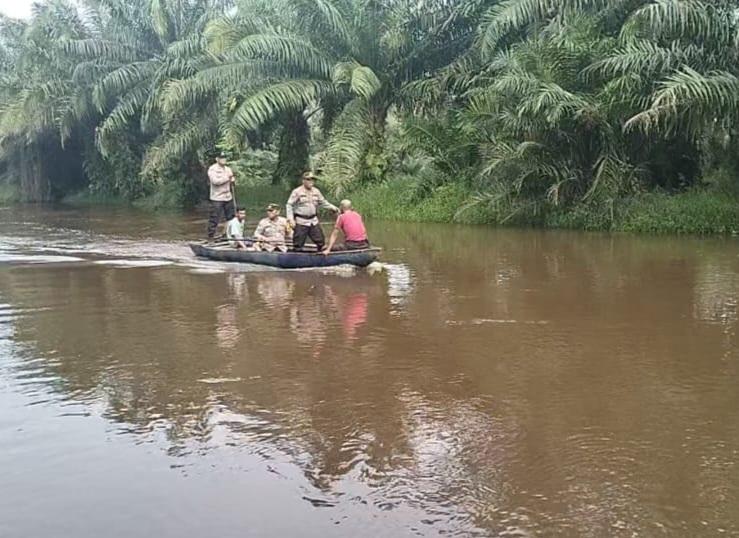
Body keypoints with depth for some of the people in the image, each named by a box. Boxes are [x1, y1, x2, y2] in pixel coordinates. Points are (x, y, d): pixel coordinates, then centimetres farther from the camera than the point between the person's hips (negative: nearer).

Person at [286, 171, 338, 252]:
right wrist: (290, 219, -15)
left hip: (314, 221, 5)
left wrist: (333, 208, 10)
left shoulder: (316, 191, 9)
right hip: (301, 221, -5)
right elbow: (290, 205, -7)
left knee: (320, 241, 10)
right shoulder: (297, 192, -8)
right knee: (298, 243, -1)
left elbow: (323, 202, 20)